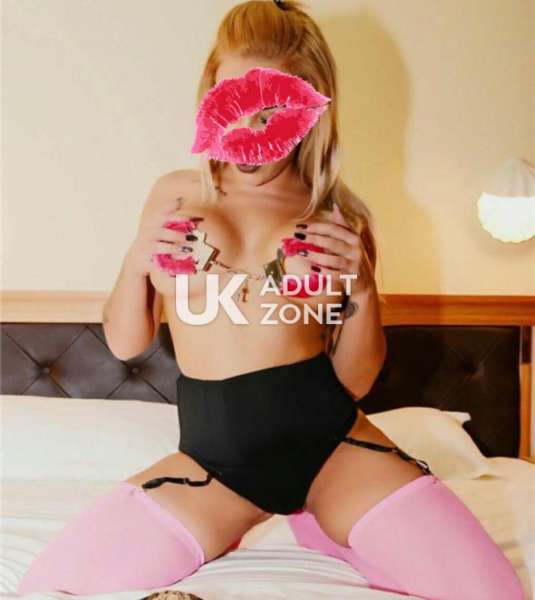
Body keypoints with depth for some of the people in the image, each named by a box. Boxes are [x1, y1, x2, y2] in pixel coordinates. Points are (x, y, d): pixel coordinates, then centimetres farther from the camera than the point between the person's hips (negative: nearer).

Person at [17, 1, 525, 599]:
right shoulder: (176, 194, 5)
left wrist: (362, 287, -12)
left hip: (330, 441, 0)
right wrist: (136, 261, -8)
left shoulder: (340, 218, 2)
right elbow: (125, 343, 10)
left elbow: (353, 382, 4)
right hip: (213, 455, 1)